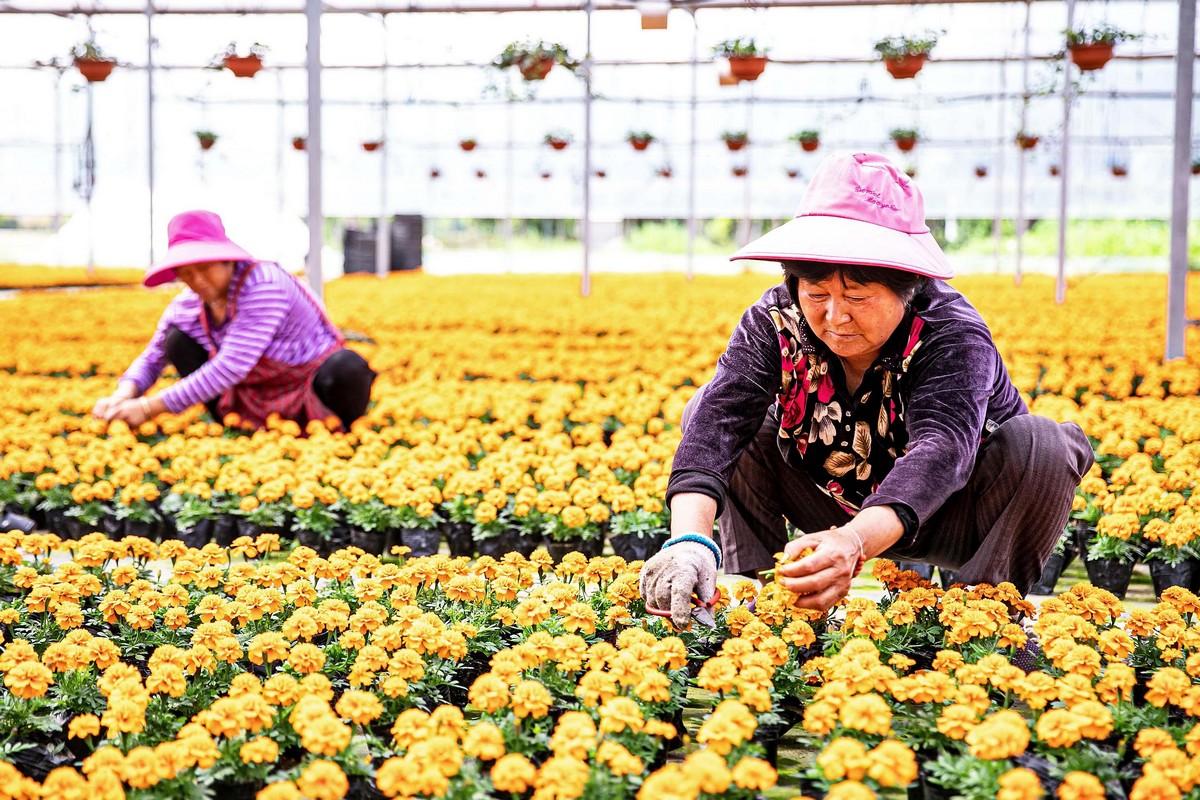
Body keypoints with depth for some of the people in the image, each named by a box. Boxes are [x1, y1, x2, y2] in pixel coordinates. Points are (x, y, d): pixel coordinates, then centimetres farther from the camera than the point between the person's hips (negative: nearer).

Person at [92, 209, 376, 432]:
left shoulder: (262, 285, -28)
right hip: (252, 407, 6)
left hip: (310, 398, -6)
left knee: (346, 368, -39)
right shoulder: (187, 306, -6)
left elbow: (229, 368, -34)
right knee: (177, 341, -9)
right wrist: (122, 396, -17)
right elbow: (151, 359, 7)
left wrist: (150, 408, -31)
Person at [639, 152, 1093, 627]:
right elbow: (717, 422, -37)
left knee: (1040, 445, -32)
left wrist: (854, 543, -70)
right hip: (839, 511, 3)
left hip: (950, 521, -3)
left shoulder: (954, 337, -32)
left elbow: (939, 452, -50)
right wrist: (690, 538, -57)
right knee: (711, 405, -15)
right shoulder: (775, 322, -22)